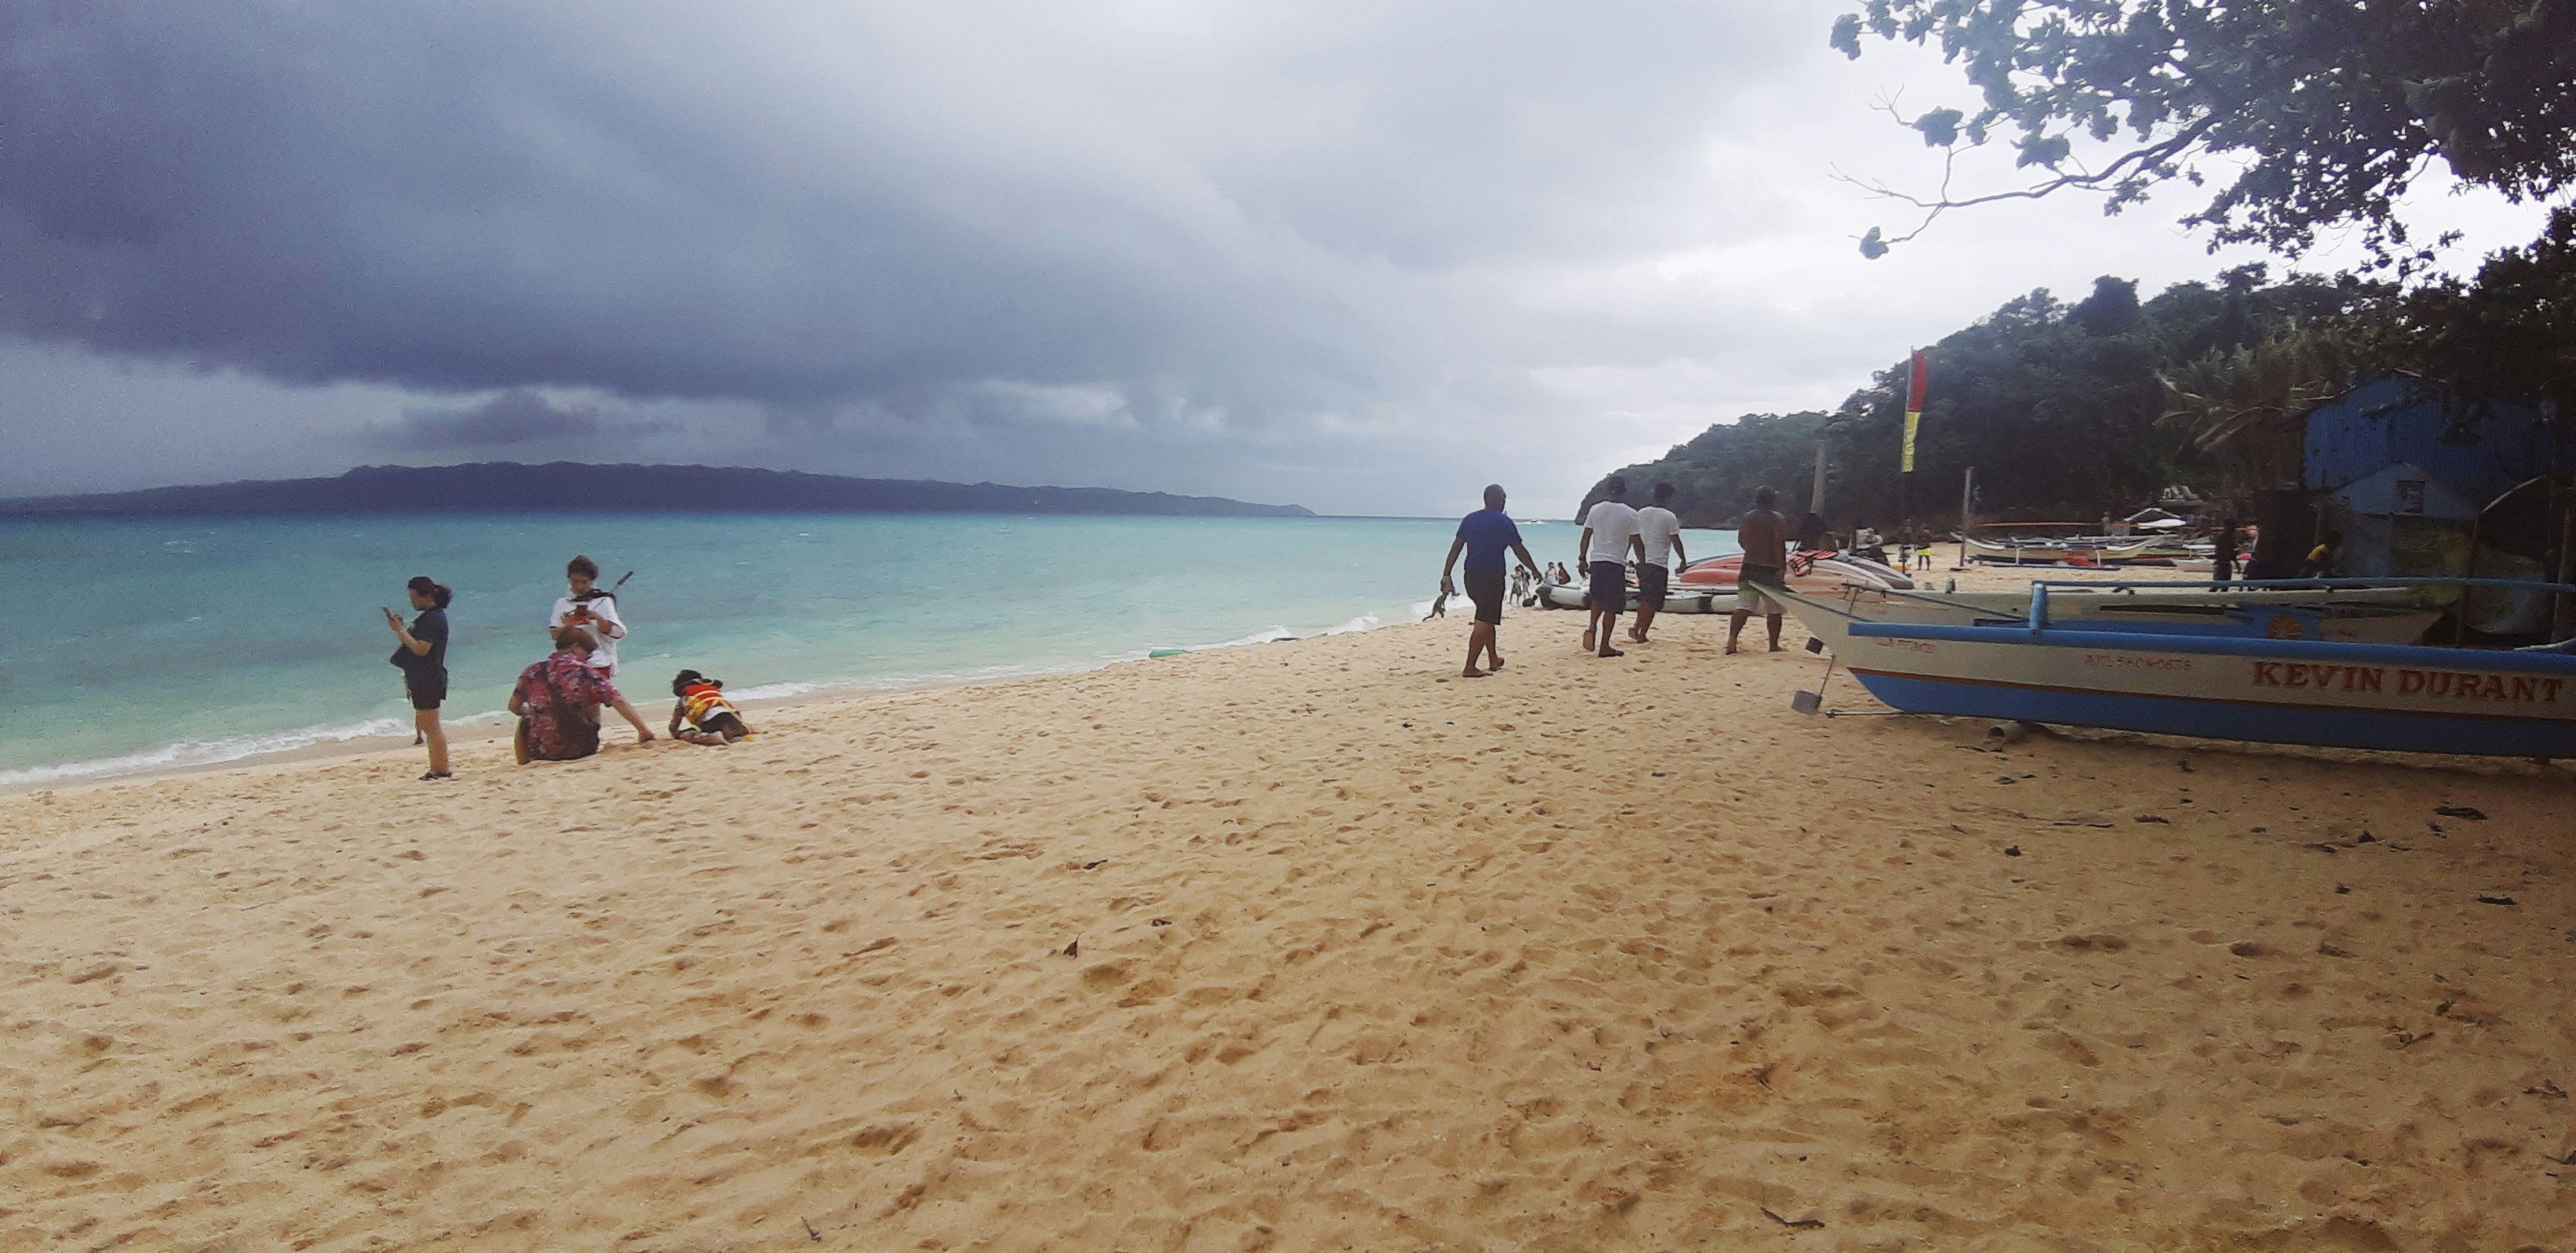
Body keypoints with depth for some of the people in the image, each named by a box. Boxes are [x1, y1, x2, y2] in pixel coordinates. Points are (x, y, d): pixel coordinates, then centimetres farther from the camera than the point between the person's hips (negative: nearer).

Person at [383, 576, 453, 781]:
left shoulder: (434, 619, -16)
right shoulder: (429, 617, 16)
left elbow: (420, 649, -23)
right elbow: (415, 642, 20)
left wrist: (400, 629, -19)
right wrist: (400, 627, 8)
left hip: (428, 681, -11)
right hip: (421, 680, 11)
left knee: (431, 726, -7)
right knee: (430, 727, 14)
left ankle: (442, 770, -4)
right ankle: (437, 769, 19)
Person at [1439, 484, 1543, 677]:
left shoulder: (1469, 519, 8)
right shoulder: (1504, 522, -5)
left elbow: (1455, 548, 4)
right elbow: (1520, 552, 1)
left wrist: (1446, 575, 5)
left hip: (1471, 577, 6)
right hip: (1492, 577, -6)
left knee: (1488, 617, 22)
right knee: (1484, 622, -5)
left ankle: (1494, 660, 32)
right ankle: (1469, 668, -12)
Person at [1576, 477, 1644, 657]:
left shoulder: (1595, 510, 4)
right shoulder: (1630, 514, -6)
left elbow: (1585, 538, 6)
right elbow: (1636, 543, -5)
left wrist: (1583, 560, 16)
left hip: (1596, 560, 4)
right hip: (1616, 563, -4)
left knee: (1598, 598, 24)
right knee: (1611, 607, 3)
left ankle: (1591, 627, 1)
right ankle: (1604, 647, 5)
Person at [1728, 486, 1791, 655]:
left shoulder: (1747, 518, 4)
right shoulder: (1778, 519, -8)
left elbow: (1741, 541, 10)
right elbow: (1779, 544, -15)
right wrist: (1782, 568, -15)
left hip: (1749, 567, 3)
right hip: (1771, 569, -3)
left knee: (1743, 606, -1)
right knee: (1774, 610, 8)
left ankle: (1732, 640, -17)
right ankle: (1774, 645, 13)